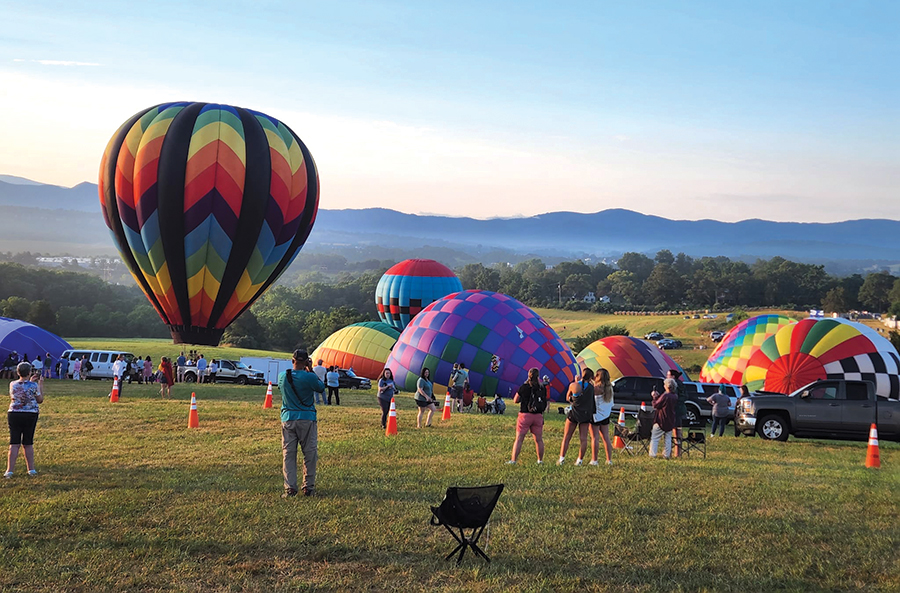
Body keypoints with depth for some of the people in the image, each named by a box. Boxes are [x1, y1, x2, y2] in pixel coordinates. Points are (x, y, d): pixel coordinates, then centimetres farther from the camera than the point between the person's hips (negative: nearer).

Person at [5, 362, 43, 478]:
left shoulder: (12, 384, 0)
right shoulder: (33, 385, -9)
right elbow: (40, 400, 4)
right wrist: (41, 384, 10)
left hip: (14, 414, 1)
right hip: (30, 415, -1)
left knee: (14, 443, 2)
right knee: (28, 443, 10)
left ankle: (10, 470, -2)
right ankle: (31, 469, 16)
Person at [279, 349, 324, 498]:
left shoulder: (282, 377, 0)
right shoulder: (310, 377, -12)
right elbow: (321, 388, 6)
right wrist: (311, 370, 8)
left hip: (287, 419, 3)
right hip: (307, 419, -3)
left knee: (288, 454, 6)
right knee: (310, 453, 8)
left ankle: (290, 488, 1)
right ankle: (308, 487, 11)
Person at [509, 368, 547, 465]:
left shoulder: (524, 387, -6)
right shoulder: (542, 387, 2)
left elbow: (515, 401, 1)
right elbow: (545, 402, 14)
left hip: (525, 415, -3)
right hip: (538, 416, 3)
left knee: (519, 439, 0)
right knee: (539, 439, 13)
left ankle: (514, 460, -3)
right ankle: (540, 460, 18)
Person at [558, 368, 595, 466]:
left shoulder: (573, 385, -9)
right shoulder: (591, 387, -7)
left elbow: (567, 398, 4)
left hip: (573, 413, -1)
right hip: (586, 414, 1)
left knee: (566, 437, 7)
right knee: (583, 439, 7)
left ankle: (562, 458, 4)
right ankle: (580, 460, 8)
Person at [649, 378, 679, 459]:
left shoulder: (665, 396, -22)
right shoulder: (675, 396, 4)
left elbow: (655, 405, -14)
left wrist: (655, 396, -1)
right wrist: (658, 395, 13)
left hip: (662, 420, -7)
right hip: (671, 421, 7)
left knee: (654, 438, 2)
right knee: (668, 438, 14)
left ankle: (652, 455, 1)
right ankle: (667, 455, 14)